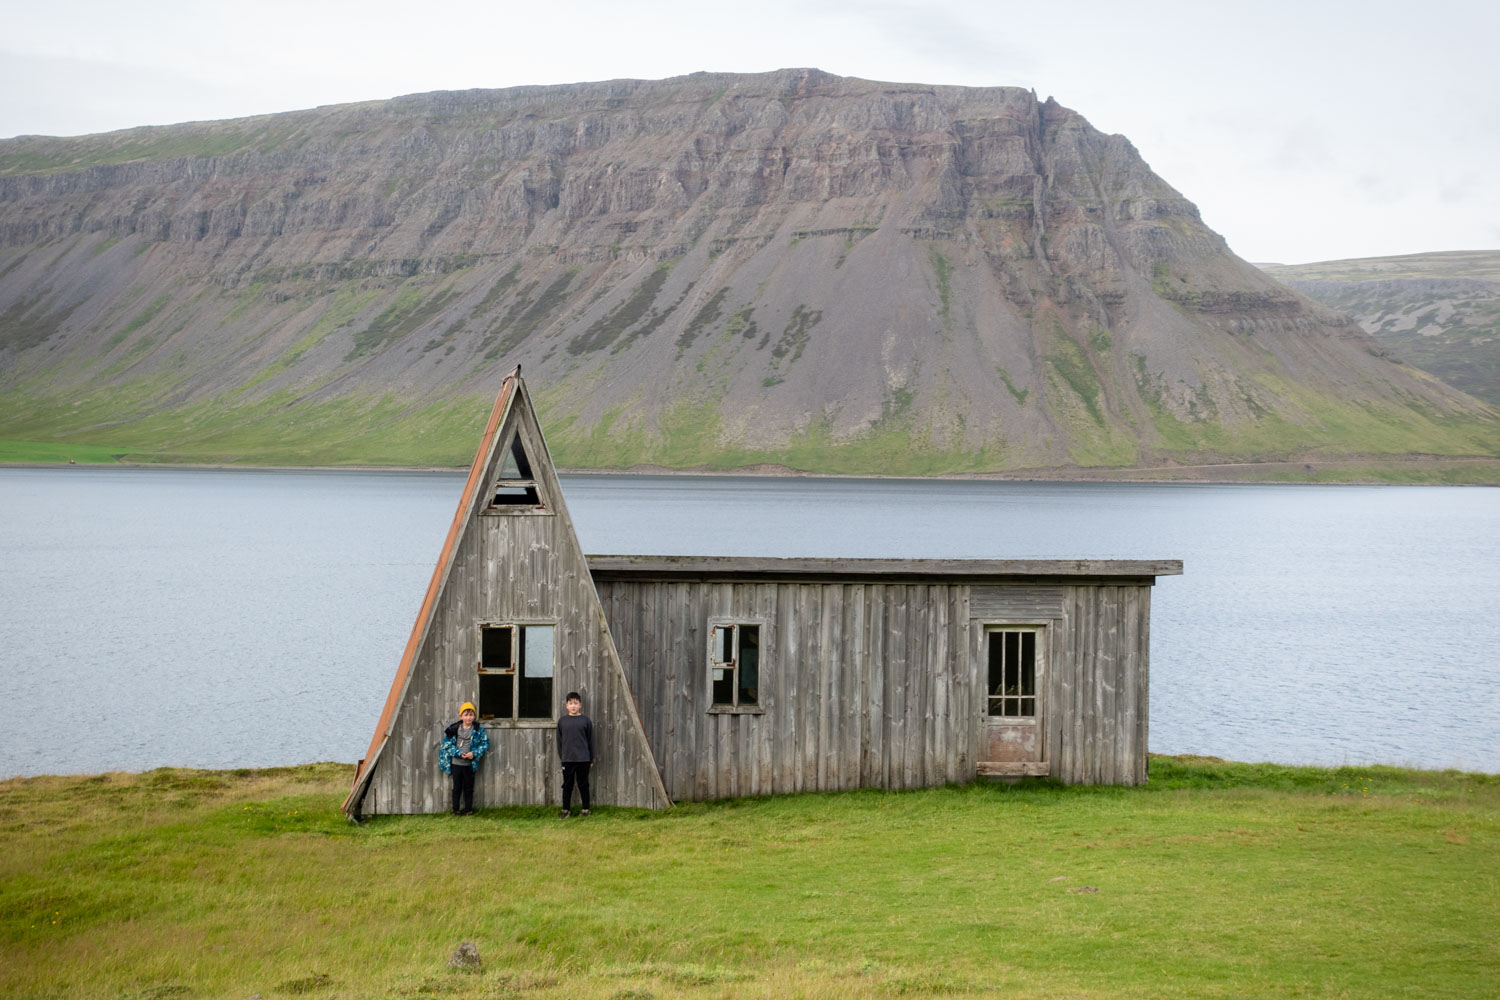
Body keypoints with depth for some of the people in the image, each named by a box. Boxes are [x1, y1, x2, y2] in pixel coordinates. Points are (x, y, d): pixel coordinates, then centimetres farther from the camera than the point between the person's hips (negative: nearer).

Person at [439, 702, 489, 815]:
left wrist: (474, 753, -14)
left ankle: (468, 809, 18)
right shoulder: (454, 729, -5)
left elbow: (485, 743, 0)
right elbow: (447, 744, -4)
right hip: (456, 763, 0)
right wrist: (459, 753, -15)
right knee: (457, 787, 7)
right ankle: (455, 810, 15)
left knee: (468, 787, 9)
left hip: (470, 764, 0)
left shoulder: (479, 730, -3)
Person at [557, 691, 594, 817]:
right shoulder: (562, 721, 4)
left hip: (583, 759, -1)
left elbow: (590, 740, 4)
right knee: (567, 785, 8)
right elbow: (559, 740, 10)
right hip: (567, 759, 1)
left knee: (583, 784, 7)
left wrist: (591, 760, 5)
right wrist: (561, 756, 8)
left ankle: (585, 809, 16)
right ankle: (566, 809, 17)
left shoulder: (585, 720, 0)